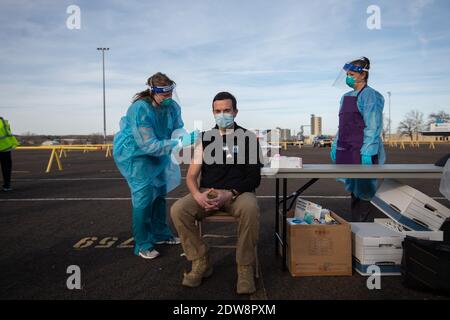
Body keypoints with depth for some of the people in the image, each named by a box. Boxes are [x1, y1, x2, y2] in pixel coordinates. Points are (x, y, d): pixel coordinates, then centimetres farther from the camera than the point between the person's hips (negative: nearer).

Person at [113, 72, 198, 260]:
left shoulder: (172, 106, -14)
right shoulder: (140, 109, -31)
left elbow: (177, 129, -9)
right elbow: (149, 145, -34)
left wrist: (187, 137, -32)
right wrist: (180, 143, -40)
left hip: (156, 154, 7)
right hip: (133, 153, -7)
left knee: (160, 192, 13)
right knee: (144, 195, -13)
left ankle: (160, 234, 30)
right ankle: (143, 245, 0)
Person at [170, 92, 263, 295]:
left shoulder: (248, 138, 4)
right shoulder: (205, 139, 11)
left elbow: (254, 177, -1)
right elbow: (191, 176, 7)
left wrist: (230, 195, -18)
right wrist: (198, 195, -16)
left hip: (238, 193, -2)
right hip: (207, 193, 3)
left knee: (250, 208, -37)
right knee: (178, 210, -24)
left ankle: (245, 267, -17)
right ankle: (200, 262, -7)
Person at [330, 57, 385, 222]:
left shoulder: (369, 95, -7)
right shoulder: (346, 97, 17)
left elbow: (373, 127, -15)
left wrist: (367, 152, -20)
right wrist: (335, 146, 18)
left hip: (362, 154, -8)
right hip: (346, 152, 8)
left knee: (364, 192, -2)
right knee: (353, 190, 14)